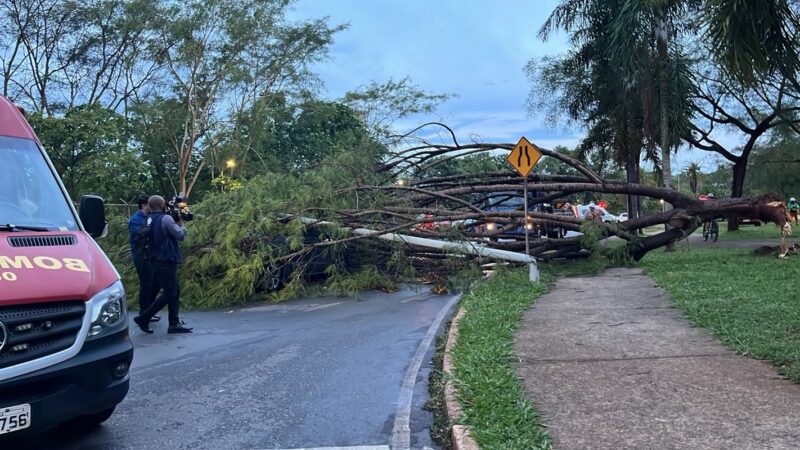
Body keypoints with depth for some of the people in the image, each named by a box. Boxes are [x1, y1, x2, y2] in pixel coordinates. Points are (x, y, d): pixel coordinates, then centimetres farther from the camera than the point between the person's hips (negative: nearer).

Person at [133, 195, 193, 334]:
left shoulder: (149, 219, 9)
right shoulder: (166, 218, -15)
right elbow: (180, 235, -13)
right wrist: (181, 222, 4)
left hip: (156, 260, 9)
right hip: (166, 261, -9)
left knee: (175, 291, 12)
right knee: (170, 293, -2)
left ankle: (174, 324, 12)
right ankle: (143, 318, 0)